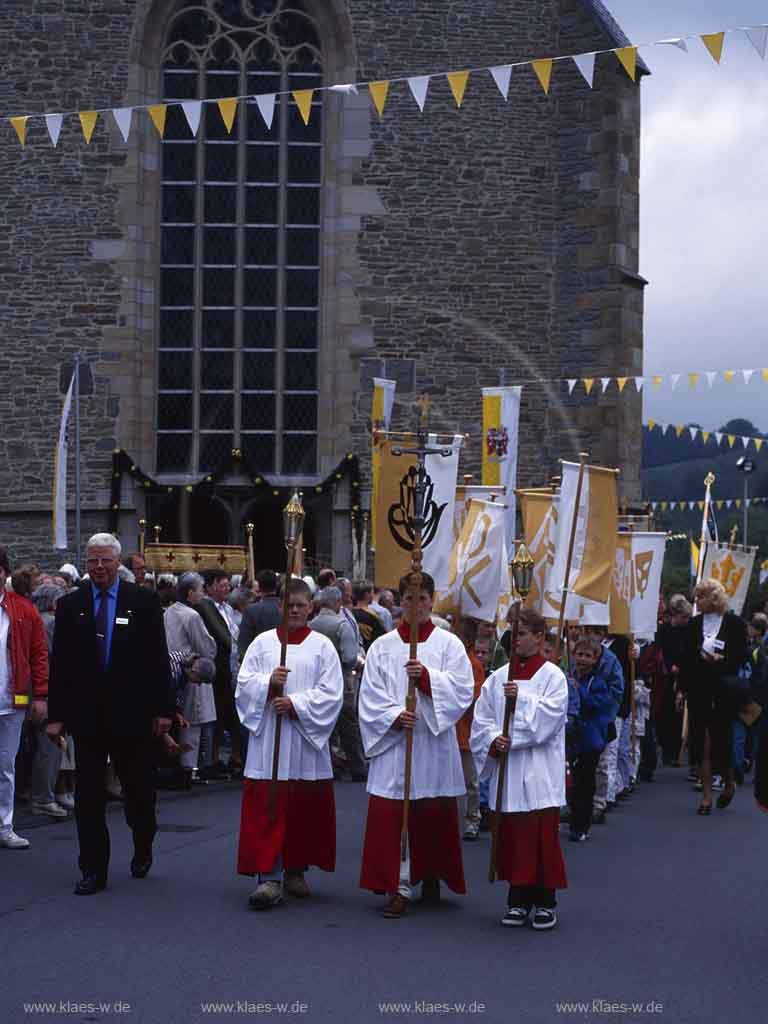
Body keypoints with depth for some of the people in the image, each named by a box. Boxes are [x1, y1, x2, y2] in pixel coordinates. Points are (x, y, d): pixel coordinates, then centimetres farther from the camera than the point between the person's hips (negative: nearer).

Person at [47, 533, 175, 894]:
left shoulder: (144, 601, 0)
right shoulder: (70, 605, 4)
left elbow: (158, 658, 0)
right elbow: (59, 664, 4)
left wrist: (163, 708, -3)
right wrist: (56, 715, -1)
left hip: (132, 714, -1)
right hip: (86, 715, 1)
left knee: (139, 789, 10)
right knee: (88, 796, 3)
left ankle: (142, 849, 35)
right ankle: (93, 871, 10)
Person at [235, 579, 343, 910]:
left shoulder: (322, 646, 4)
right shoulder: (263, 642, 7)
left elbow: (331, 693, -4)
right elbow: (243, 684, 2)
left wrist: (295, 704, -15)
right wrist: (268, 682, -16)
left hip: (307, 740, 0)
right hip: (268, 741, 0)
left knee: (305, 809, 7)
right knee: (267, 809, -6)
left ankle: (295, 870, 23)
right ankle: (269, 878, -7)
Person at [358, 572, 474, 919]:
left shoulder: (448, 644, 4)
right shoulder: (382, 647, 6)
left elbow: (462, 689, -6)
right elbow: (370, 696, 1)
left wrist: (426, 676, -20)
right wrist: (393, 717, -16)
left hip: (434, 745, 0)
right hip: (392, 742, 0)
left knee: (434, 815, 7)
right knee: (391, 817, -5)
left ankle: (431, 876, 27)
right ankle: (399, 887, 0)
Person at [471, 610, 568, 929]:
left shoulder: (553, 676, -2)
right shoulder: (498, 678, 9)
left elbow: (551, 716, -12)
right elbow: (481, 718, 6)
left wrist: (521, 698, -17)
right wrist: (493, 740, -10)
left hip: (541, 774, -4)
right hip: (506, 771, 4)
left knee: (543, 836, -2)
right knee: (511, 835, 7)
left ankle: (545, 901, 9)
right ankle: (518, 899, 17)